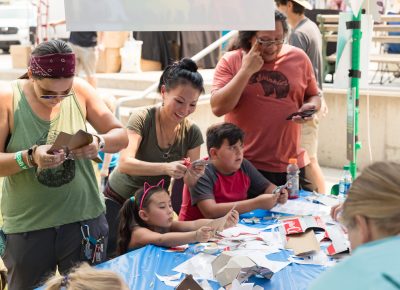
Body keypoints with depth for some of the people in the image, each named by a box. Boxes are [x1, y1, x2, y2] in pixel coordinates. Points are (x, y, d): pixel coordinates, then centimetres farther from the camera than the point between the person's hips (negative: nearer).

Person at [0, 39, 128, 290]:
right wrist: (30, 157, -28)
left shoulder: (81, 90, -5)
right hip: (27, 225, -1)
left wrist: (99, 143, -21)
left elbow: (121, 136, 0)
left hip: (84, 218, 2)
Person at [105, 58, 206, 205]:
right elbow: (124, 164, -32)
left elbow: (189, 182, -9)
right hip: (119, 197, -4)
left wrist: (193, 175, -33)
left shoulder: (192, 133, -10)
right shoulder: (142, 118, -20)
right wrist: (166, 168, -46)